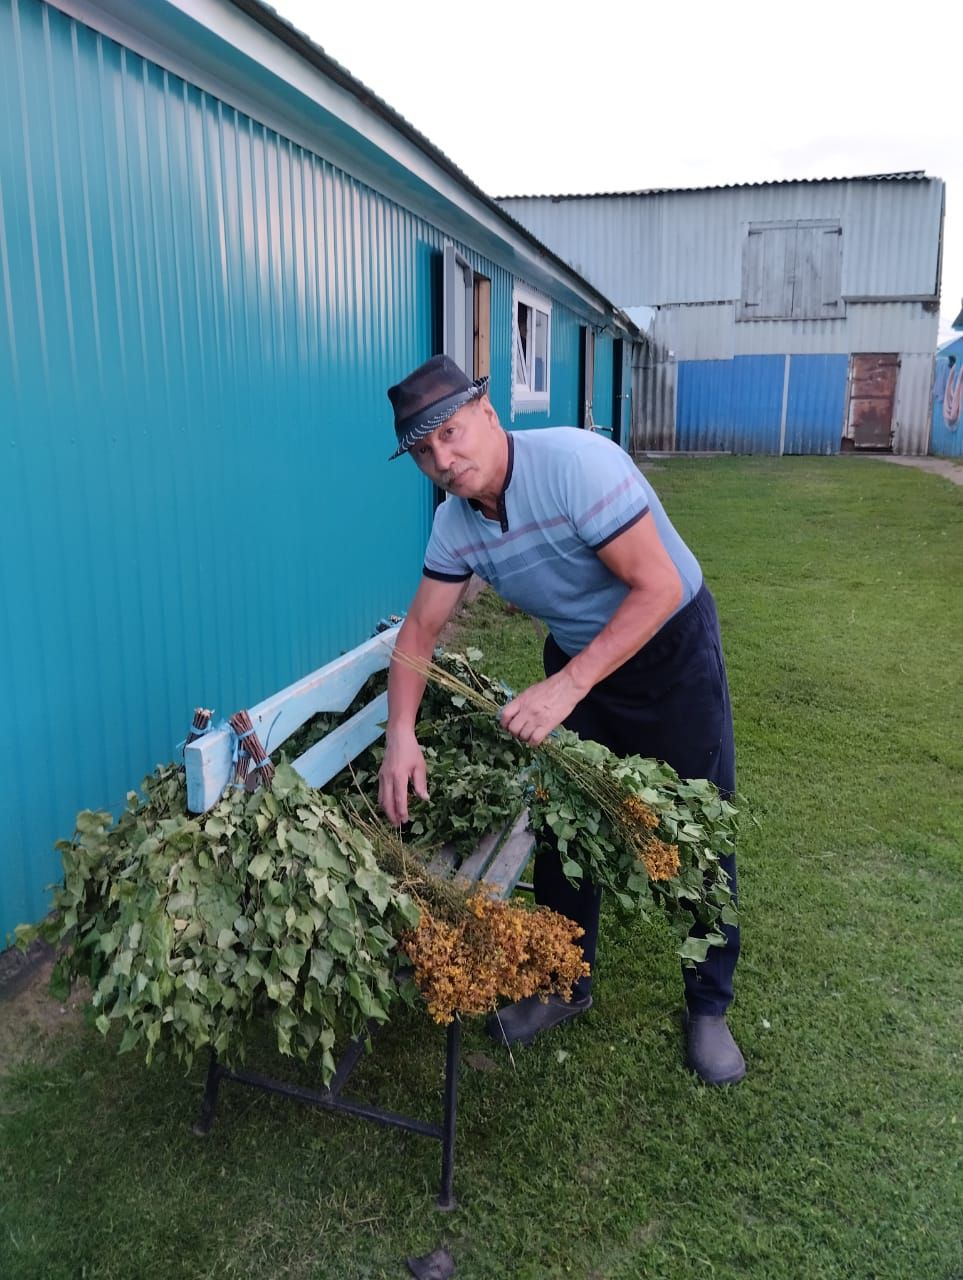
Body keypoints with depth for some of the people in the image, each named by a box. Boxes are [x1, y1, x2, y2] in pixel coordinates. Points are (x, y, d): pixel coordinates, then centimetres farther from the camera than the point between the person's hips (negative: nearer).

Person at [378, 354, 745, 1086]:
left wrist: (567, 687, -36)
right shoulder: (455, 523, -10)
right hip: (576, 656, 6)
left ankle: (709, 1006, 25)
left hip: (670, 645, -5)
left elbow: (659, 587, -31)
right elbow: (420, 630, -4)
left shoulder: (576, 463, -30)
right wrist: (401, 735, -18)